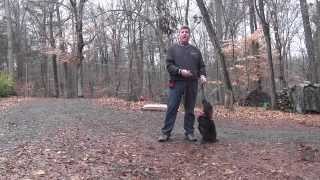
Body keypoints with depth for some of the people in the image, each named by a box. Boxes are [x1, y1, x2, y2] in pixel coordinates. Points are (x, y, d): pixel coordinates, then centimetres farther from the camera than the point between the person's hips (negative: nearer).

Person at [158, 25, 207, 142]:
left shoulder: (195, 50, 17)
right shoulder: (173, 49, 8)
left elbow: (201, 66, 16)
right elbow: (169, 65, -2)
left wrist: (202, 75, -3)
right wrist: (180, 71, -17)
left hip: (192, 83, 3)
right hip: (176, 83, -3)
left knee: (190, 109, 7)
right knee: (172, 108, -5)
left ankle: (189, 132, 15)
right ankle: (166, 132, 1)